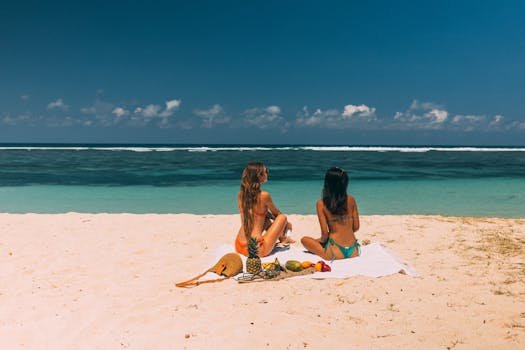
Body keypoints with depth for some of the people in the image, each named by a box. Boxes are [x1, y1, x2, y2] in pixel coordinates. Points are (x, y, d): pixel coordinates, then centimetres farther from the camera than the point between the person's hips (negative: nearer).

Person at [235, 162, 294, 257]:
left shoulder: (241, 194, 3)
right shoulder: (264, 196, -14)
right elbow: (277, 213, 8)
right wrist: (286, 223, 29)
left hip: (239, 247, 7)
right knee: (282, 217, 10)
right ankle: (283, 239, 39)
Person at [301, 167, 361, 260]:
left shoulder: (321, 203, -9)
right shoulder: (351, 200, -2)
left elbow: (325, 233, -9)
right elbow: (356, 227, 3)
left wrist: (322, 240, 12)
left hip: (336, 253, -5)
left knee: (304, 239, 16)